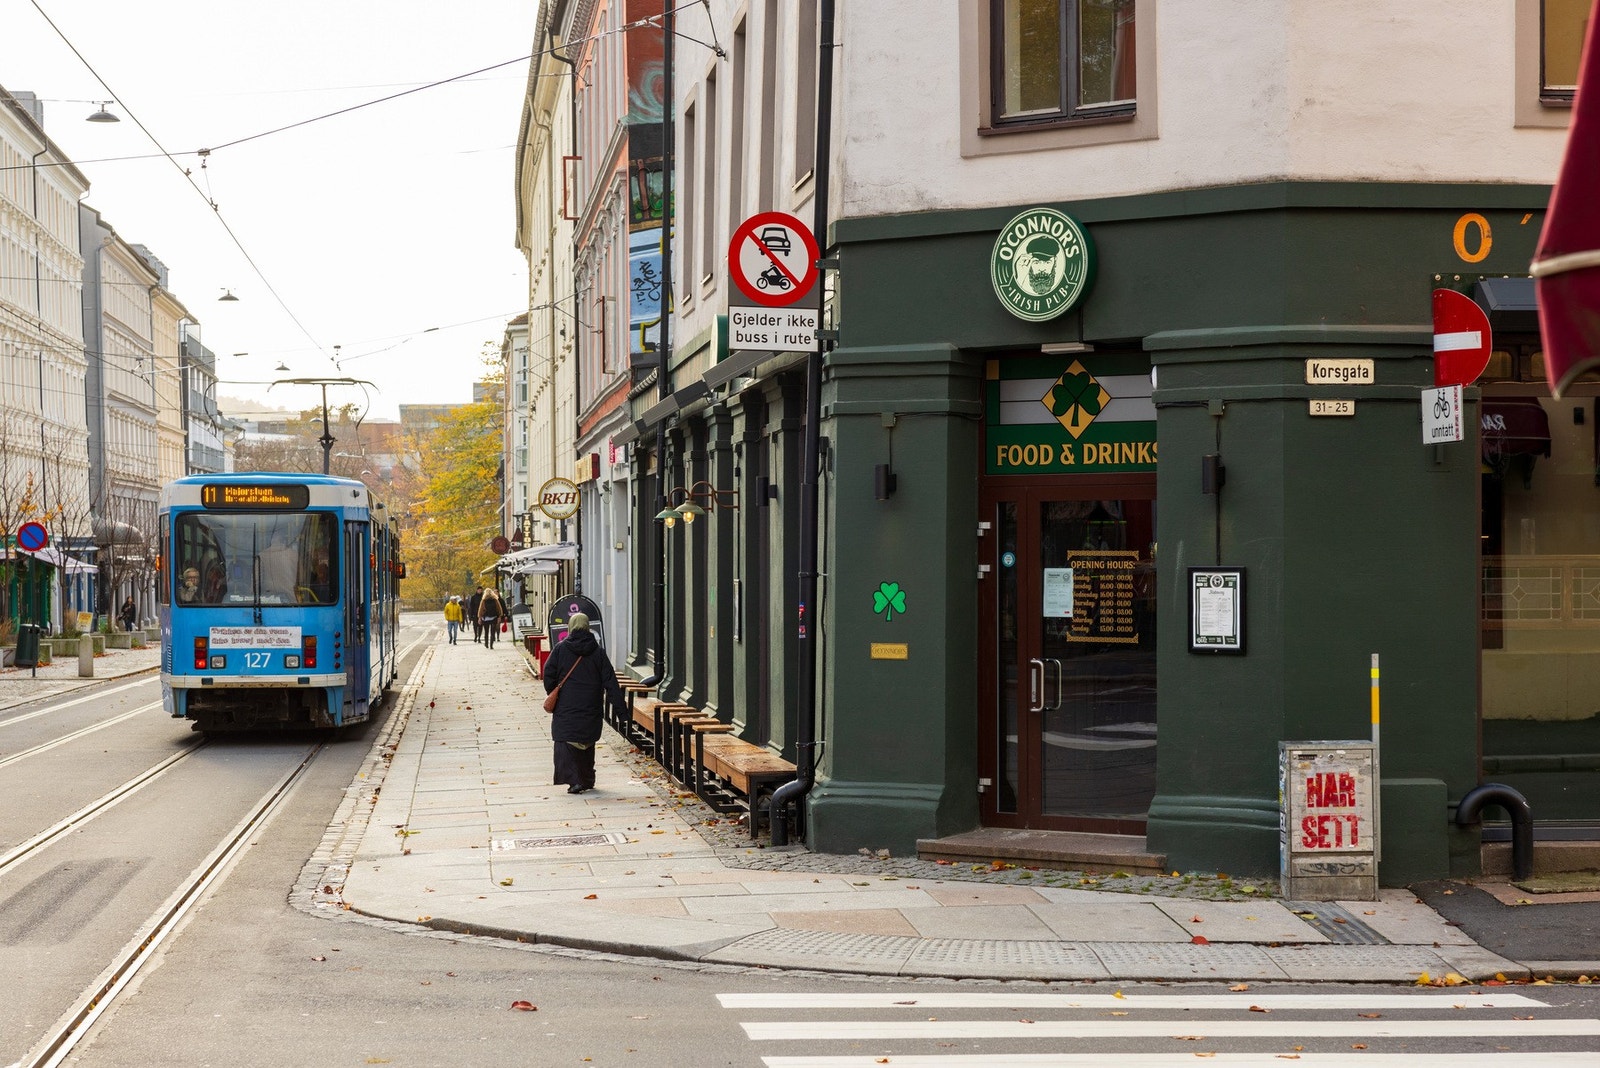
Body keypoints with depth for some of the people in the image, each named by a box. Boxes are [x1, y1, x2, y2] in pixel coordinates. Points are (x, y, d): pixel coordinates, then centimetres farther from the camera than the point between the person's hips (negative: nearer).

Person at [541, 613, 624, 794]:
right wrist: (619, 706, -2)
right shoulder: (598, 652, 1)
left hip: (565, 710, -3)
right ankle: (588, 780, 24)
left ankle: (574, 781, -16)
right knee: (587, 745, 18)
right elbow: (610, 681, -2)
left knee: (566, 744, -2)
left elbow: (548, 675, -1)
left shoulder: (561, 649, -4)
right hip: (591, 710, 3)